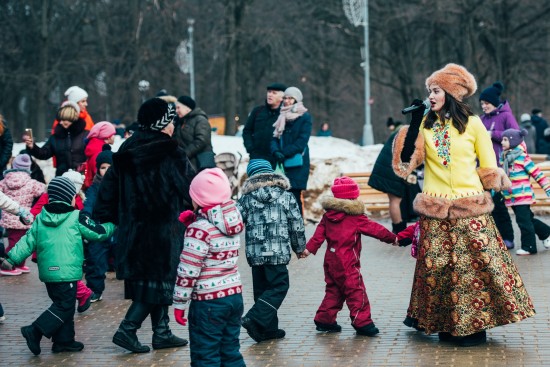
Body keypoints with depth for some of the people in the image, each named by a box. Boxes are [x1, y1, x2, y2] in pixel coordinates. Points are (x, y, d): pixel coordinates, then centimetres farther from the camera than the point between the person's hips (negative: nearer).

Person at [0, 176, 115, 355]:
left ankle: (64, 340, 19)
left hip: (47, 272, 7)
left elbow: (28, 241, 6)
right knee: (64, 306, -3)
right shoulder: (76, 218, -6)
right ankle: (35, 331, -13)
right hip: (67, 272, -7)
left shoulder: (40, 219, 8)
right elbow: (98, 232, 2)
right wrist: (112, 226, 20)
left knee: (61, 303, 17)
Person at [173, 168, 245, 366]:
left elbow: (188, 270, -16)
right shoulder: (233, 222, 7)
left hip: (208, 301, -8)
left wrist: (179, 303, -8)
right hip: (235, 294, 8)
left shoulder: (200, 228, -15)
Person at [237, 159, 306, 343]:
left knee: (262, 289, 13)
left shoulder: (246, 200, 5)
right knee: (278, 287, 2)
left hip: (255, 253, 3)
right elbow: (297, 225, 5)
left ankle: (268, 329, 16)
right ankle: (255, 318, -15)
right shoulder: (286, 197, 3)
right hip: (278, 252, -3)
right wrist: (300, 248, 18)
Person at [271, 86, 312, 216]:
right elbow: (275, 137, 8)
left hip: (298, 164, -5)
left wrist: (284, 153, -16)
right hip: (282, 164, 5)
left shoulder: (305, 117, 0)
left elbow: (302, 141, -9)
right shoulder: (282, 117, 16)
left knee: (294, 197, -10)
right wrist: (276, 152, -12)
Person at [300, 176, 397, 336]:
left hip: (331, 261, 7)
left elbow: (319, 233, 3)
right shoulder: (356, 217, -10)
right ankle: (362, 322, -4)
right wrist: (392, 238, 7)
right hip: (347, 263, -7)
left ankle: (324, 320, 18)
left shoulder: (328, 216, 7)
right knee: (356, 292, -4)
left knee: (333, 291, 17)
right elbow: (374, 228, -3)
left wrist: (309, 248, 3)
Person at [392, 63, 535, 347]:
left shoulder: (473, 124, 2)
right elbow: (406, 162, -5)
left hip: (470, 210, -2)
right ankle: (446, 324, 14)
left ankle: (474, 325, 5)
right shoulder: (424, 125, 7)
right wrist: (414, 124, -8)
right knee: (436, 265, 2)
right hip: (435, 212, 2)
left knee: (475, 264, -4)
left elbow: (489, 166, 9)